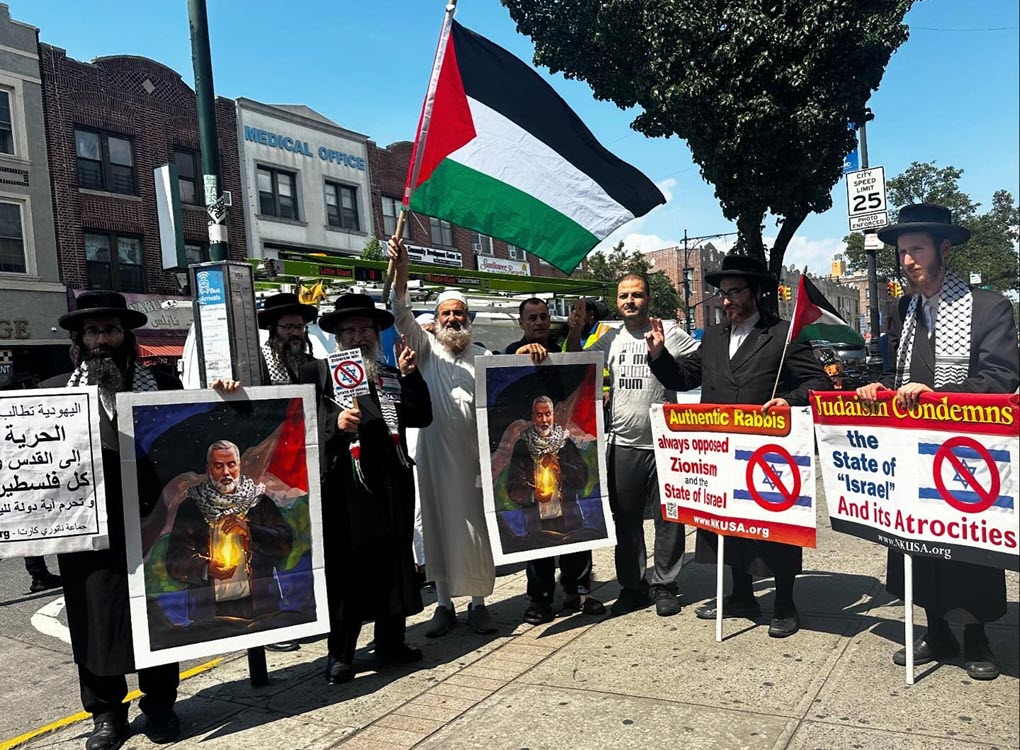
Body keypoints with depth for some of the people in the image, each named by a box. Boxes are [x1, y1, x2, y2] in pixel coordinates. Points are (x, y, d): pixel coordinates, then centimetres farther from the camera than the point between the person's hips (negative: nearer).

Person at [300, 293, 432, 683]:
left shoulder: (392, 376, 15)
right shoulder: (317, 373, 2)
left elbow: (422, 417, 7)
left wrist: (410, 376, -2)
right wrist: (336, 424, -23)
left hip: (392, 486, 5)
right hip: (344, 488, -4)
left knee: (393, 562, 12)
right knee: (345, 568, 0)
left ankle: (391, 640, 27)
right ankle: (339, 654, 14)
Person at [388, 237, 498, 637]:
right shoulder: (427, 349, 7)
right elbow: (404, 318, -10)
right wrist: (400, 276, -26)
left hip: (475, 457, 1)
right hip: (436, 457, 0)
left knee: (477, 529, 5)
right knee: (440, 528, 6)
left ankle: (478, 603, 18)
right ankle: (444, 604, 18)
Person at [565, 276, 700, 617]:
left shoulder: (668, 333, -1)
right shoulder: (610, 339, 10)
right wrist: (575, 333, 2)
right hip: (623, 444, 4)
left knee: (668, 518, 4)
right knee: (625, 519, 11)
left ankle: (663, 586, 18)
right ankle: (632, 586, 23)